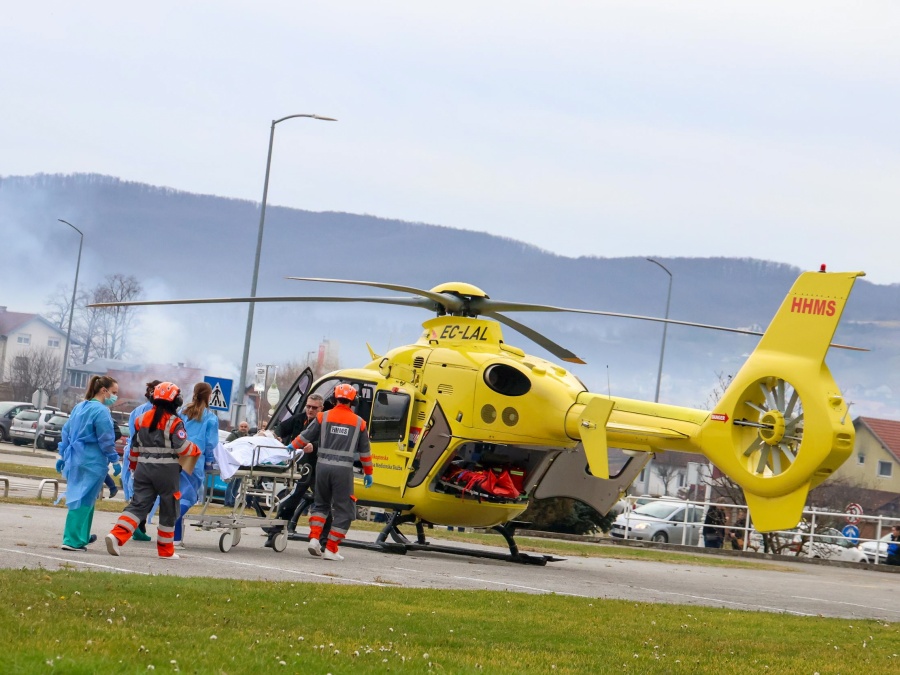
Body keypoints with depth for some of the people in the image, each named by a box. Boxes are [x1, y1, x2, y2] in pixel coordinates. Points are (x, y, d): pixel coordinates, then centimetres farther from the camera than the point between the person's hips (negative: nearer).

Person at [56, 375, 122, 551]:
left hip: (74, 459, 8)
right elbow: (106, 440, -15)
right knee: (83, 500, -6)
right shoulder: (101, 411, -13)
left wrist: (63, 456, 23)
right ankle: (73, 540, -8)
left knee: (85, 499, 19)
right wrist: (115, 460, -8)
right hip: (92, 462, -8)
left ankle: (81, 536, 28)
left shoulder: (80, 407, 13)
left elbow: (66, 432, 18)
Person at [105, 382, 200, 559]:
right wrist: (196, 451, 4)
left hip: (144, 468, 5)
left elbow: (135, 447, 15)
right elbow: (182, 447, -16)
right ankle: (166, 550, 15)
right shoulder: (174, 422, -10)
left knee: (138, 504, 2)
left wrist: (135, 467, 27)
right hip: (167, 470, -5)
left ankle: (116, 536, -19)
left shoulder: (142, 419, 9)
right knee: (168, 510, 8)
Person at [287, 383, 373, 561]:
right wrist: (368, 473, 20)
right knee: (343, 511, 5)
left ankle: (314, 538, 7)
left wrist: (292, 447, 26)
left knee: (321, 504, 21)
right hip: (343, 469, -2)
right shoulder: (358, 422, 5)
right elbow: (364, 451, 11)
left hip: (323, 466, 2)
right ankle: (331, 549, 1)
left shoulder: (323, 417, 4)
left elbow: (305, 437, 8)